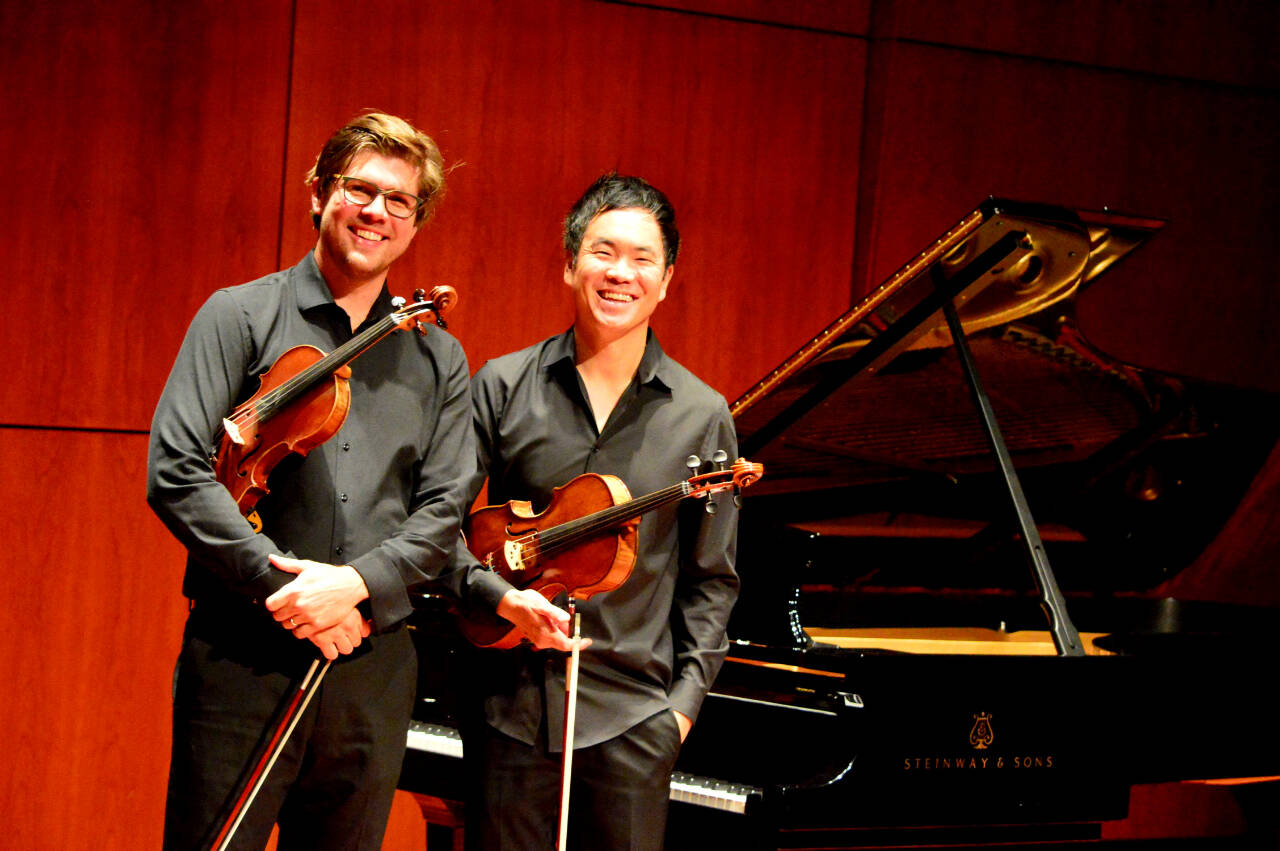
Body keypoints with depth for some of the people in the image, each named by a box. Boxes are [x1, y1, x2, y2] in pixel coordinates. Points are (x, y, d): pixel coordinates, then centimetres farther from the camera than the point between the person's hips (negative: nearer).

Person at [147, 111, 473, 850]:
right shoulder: (242, 317, 2)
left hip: (372, 663, 3)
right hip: (241, 652, -3)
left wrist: (357, 582, -13)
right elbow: (176, 474, -7)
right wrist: (281, 584, -14)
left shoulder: (439, 359, 11)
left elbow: (443, 511, 5)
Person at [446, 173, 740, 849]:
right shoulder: (503, 387, 2)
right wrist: (499, 595, -15)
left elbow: (710, 578, 7)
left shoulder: (702, 415, 3)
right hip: (509, 699, 0)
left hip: (633, 714, 0)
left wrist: (686, 697, -1)